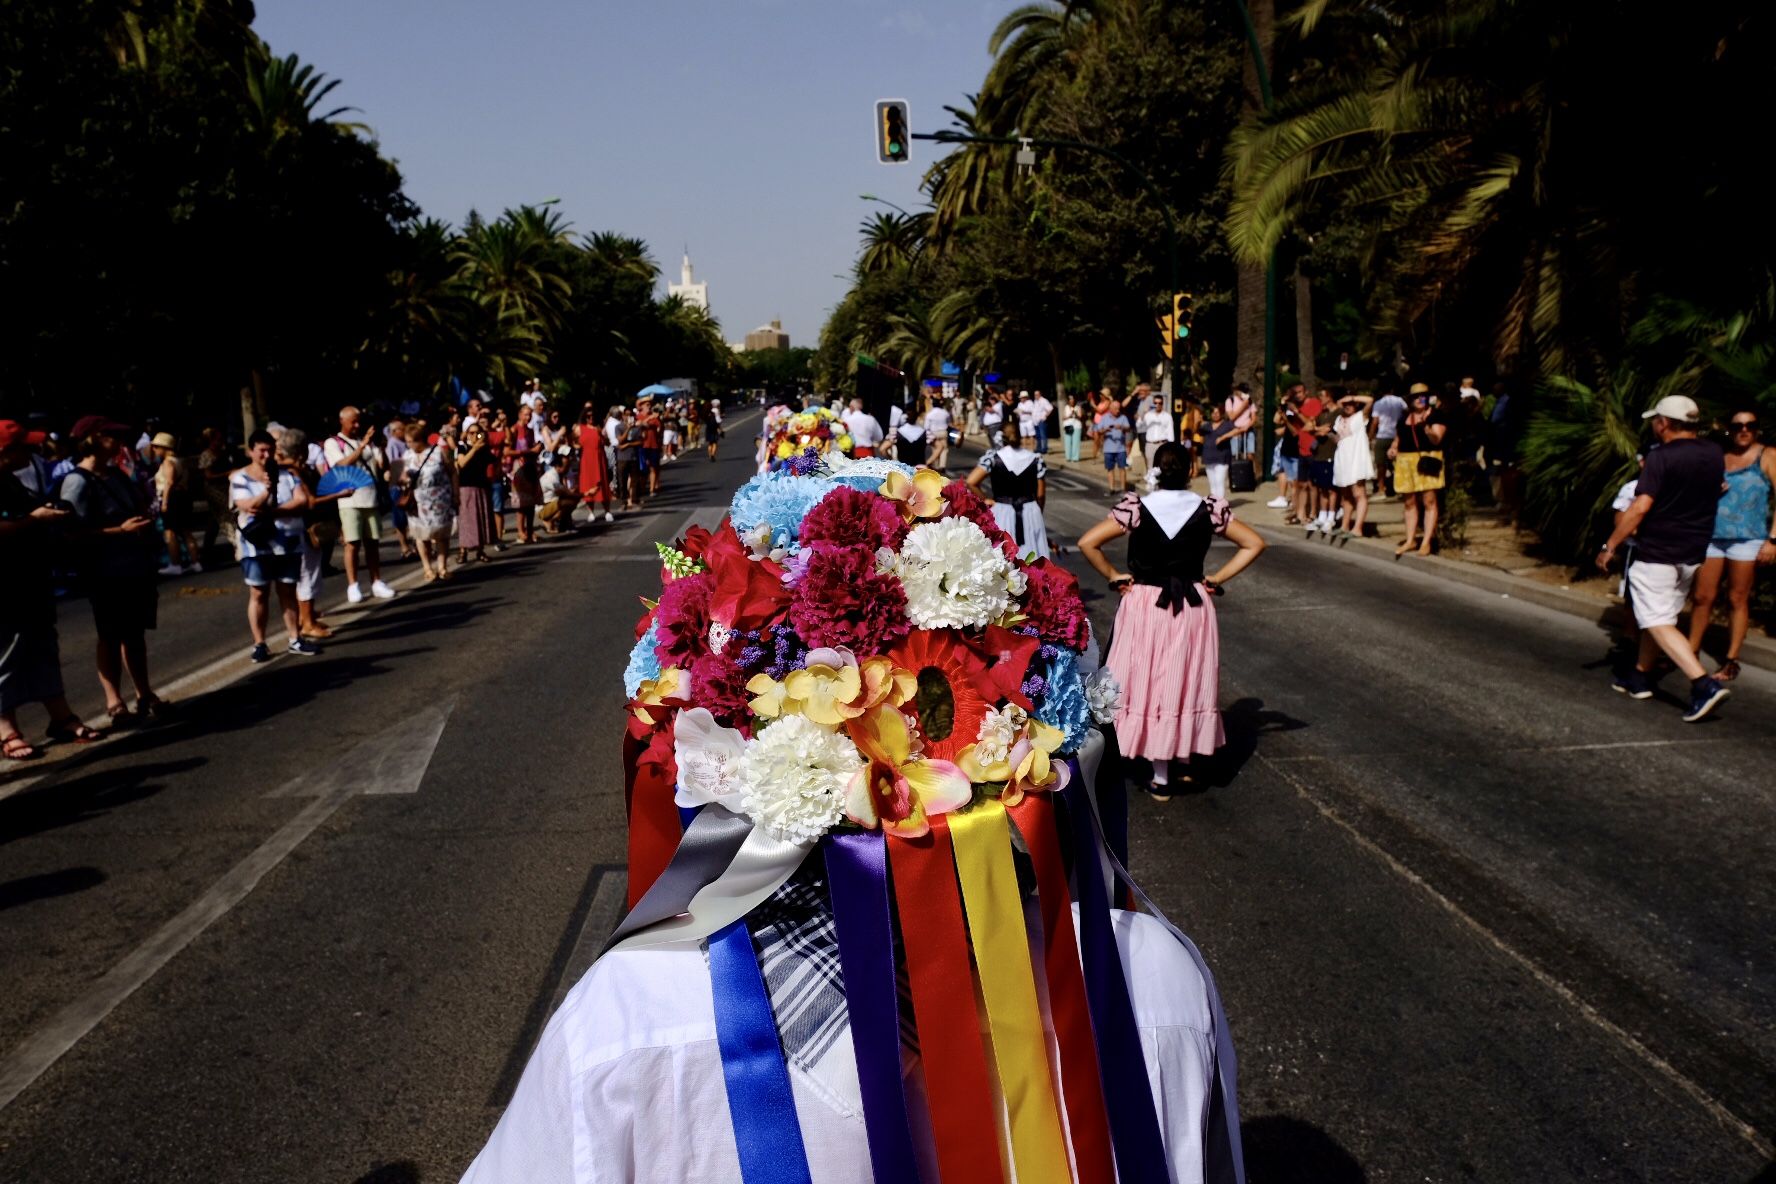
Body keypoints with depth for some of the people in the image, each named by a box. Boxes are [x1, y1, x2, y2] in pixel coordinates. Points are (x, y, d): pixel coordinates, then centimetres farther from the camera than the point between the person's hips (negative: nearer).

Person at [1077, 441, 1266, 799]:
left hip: (1145, 605, -2)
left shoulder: (1136, 508, -11)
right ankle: (1184, 761, 31)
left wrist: (1113, 576, -2)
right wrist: (1217, 578, 3)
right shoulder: (1210, 510, -4)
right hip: (1193, 607, 2)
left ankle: (1161, 777, 14)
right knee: (1189, 681, 19)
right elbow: (1254, 544, 1)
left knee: (1150, 683, 7)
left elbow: (1087, 543, -14)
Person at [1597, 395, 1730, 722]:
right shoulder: (1715, 455, 5)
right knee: (1659, 617, 20)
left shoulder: (1661, 458, -16)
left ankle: (1705, 684, -19)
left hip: (1657, 553, -8)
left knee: (1658, 622, -7)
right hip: (1693, 553, 8)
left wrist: (1610, 545, -18)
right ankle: (1640, 676, 29)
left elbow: (1640, 507, -23)